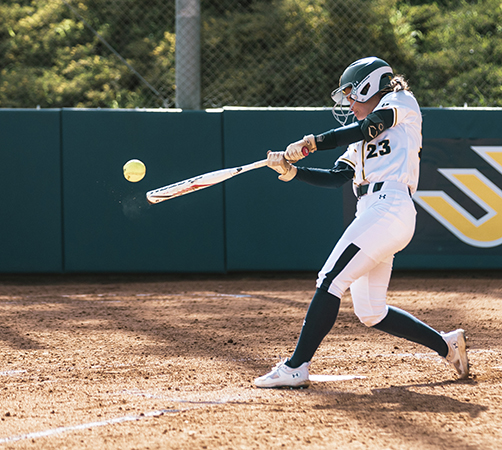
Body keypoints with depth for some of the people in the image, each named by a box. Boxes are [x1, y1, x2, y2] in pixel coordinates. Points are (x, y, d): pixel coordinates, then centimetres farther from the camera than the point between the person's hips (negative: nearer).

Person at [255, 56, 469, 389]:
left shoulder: (401, 101, 9)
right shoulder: (363, 140, 31)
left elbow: (367, 128, -10)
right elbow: (335, 178, 20)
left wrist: (311, 143, -13)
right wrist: (292, 171, 8)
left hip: (390, 208, -9)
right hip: (371, 215, 9)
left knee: (330, 281, -16)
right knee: (371, 314, 8)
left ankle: (297, 367, -20)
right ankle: (447, 345, 20)